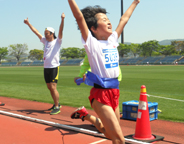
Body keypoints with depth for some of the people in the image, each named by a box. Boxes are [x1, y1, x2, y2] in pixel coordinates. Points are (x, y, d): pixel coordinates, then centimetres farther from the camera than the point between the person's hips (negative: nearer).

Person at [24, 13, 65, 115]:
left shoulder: (57, 41, -3)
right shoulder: (45, 41, 14)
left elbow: (60, 31, -18)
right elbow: (36, 32, 18)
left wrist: (62, 19, -31)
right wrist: (28, 23, 19)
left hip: (54, 67, -7)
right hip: (46, 67, 7)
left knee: (53, 87, -12)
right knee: (50, 88, 12)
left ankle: (57, 107, -5)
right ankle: (56, 104, 25)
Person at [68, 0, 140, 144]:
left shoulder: (112, 40, 9)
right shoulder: (92, 43, -8)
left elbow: (124, 19, 20)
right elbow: (79, 17, -19)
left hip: (114, 92, 7)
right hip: (100, 94, -7)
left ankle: (85, 114, 39)